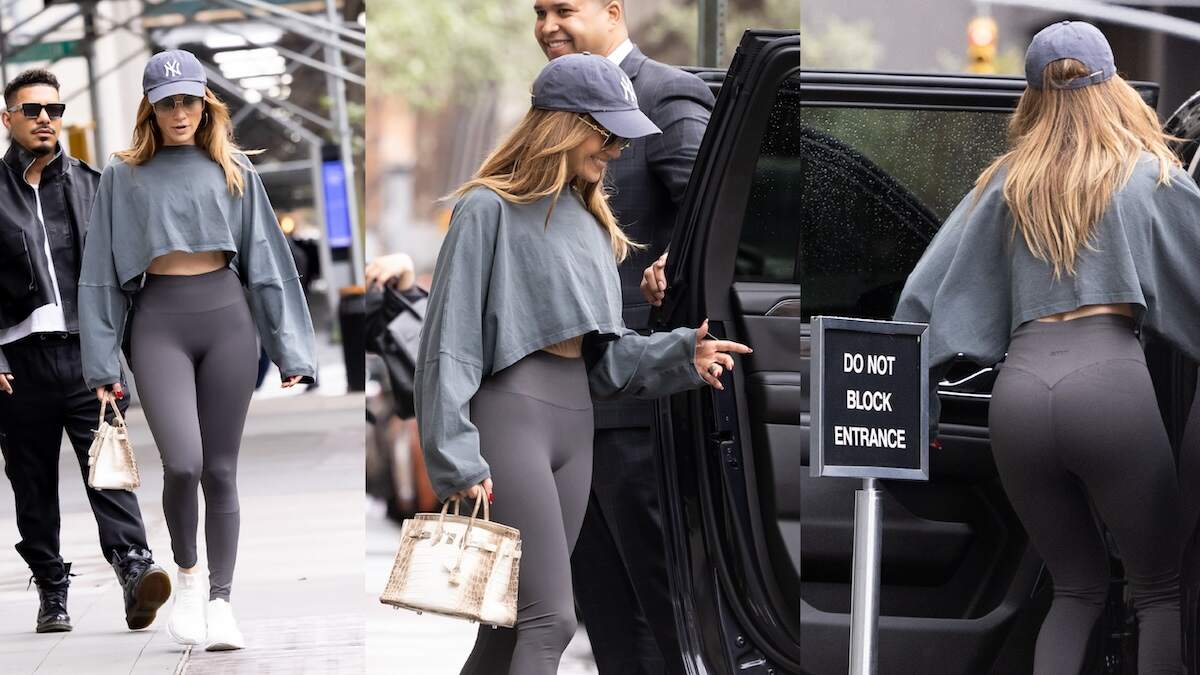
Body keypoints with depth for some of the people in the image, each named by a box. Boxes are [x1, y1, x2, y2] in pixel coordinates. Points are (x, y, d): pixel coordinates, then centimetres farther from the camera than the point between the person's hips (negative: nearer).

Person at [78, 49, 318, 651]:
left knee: (221, 469, 2)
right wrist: (102, 364, 2)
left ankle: (220, 602, 8)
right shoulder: (123, 177, 8)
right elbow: (101, 273, 8)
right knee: (182, 463, -17)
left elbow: (267, 262, 9)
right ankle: (187, 573, 9)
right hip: (159, 320, -1)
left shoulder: (234, 171, 10)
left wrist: (291, 353, 4)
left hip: (226, 314, 1)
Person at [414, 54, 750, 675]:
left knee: (513, 622, 9)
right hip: (509, 414, -8)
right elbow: (450, 343, -10)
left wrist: (680, 354, 1)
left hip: (575, 420, 8)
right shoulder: (489, 209, -6)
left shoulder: (589, 220, 18)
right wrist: (458, 461, -17)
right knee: (550, 620, -15)